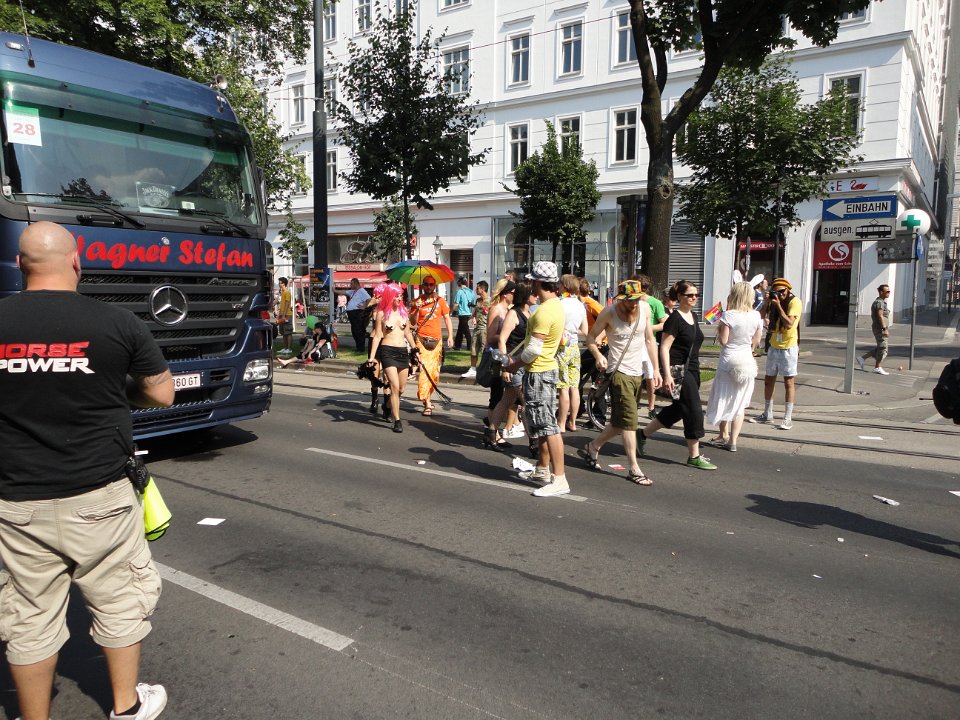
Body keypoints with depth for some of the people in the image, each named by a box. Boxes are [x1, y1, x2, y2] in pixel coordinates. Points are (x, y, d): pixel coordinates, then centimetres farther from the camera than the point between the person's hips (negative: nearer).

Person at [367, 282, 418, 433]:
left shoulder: (403, 311, 8)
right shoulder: (381, 313, -3)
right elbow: (377, 336, -3)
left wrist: (415, 350, 19)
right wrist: (372, 357, -9)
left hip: (403, 351, 5)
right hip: (387, 351, -5)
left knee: (401, 388, 10)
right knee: (395, 387, -13)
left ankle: (388, 407, 38)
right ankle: (397, 421, -5)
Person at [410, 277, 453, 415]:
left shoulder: (440, 301, 8)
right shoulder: (418, 301, 3)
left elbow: (447, 318, 12)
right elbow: (413, 322, 2)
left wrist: (450, 336, 3)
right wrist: (417, 309, -15)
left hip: (437, 340, 3)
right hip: (422, 340, -3)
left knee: (434, 372, 8)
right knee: (424, 369, -13)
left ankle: (428, 397, 24)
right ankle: (427, 403, -14)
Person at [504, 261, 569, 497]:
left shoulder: (544, 311, -22)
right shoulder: (556, 305, 10)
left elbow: (533, 349, -24)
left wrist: (514, 365, -7)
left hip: (538, 372, -11)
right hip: (546, 369, 11)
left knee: (547, 425, -8)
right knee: (536, 422, 19)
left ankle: (559, 479, -4)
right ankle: (543, 469, 30)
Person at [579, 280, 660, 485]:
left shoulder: (645, 308, 1)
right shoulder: (609, 312, -11)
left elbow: (650, 340, 9)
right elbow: (591, 337, -4)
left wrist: (656, 369, 6)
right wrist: (598, 356, -23)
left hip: (638, 372, 6)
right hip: (619, 371, -6)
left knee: (620, 422, 12)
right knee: (628, 419, -10)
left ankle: (591, 448, 31)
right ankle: (634, 469, -4)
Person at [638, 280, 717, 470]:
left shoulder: (693, 317, 12)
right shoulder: (675, 319, -13)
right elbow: (664, 348, -17)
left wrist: (696, 370, 23)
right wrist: (667, 374, -24)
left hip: (691, 369, 9)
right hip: (677, 370, -9)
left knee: (677, 409, 13)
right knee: (694, 410, -6)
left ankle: (643, 434, 26)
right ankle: (694, 456, 5)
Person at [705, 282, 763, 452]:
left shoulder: (728, 315, -14)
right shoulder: (756, 316, -1)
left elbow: (723, 340, -14)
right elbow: (756, 342, 6)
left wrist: (719, 328, 3)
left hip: (729, 359, -3)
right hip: (747, 360, 3)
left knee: (722, 398, 14)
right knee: (740, 403, 8)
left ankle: (724, 436, 24)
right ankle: (733, 441, 8)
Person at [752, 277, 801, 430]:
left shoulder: (795, 302, -12)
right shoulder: (774, 301, 7)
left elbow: (789, 324, -23)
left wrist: (778, 305, -23)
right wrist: (767, 302, -11)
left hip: (788, 347, -7)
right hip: (774, 346, 7)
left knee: (789, 382, -3)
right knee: (768, 380, 11)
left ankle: (788, 418, 1)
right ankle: (767, 414, 23)